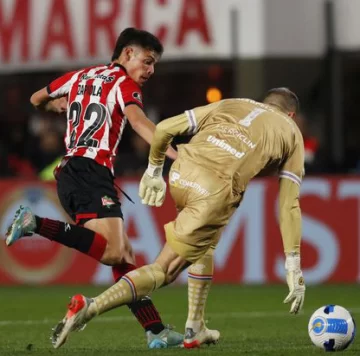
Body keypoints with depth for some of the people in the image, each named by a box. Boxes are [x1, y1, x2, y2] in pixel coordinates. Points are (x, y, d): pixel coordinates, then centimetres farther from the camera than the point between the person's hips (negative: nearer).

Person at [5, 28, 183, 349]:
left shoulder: (81, 76, 24)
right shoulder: (124, 84, 3)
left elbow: (37, 100, 36)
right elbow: (138, 121, -18)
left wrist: (60, 106, 55)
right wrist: (174, 154, -30)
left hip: (68, 174, 9)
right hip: (92, 172, -9)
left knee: (124, 255, 3)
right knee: (113, 252, -24)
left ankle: (155, 330, -6)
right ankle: (37, 225, -23)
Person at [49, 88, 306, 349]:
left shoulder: (231, 105, 28)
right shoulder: (292, 133, 21)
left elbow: (165, 128, 19)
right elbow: (290, 204, 14)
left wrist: (154, 169, 34)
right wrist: (294, 267, 13)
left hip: (181, 174, 4)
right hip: (215, 194, -4)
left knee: (206, 241, 32)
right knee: (164, 270, 3)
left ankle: (195, 329, 28)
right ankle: (89, 308, -13)